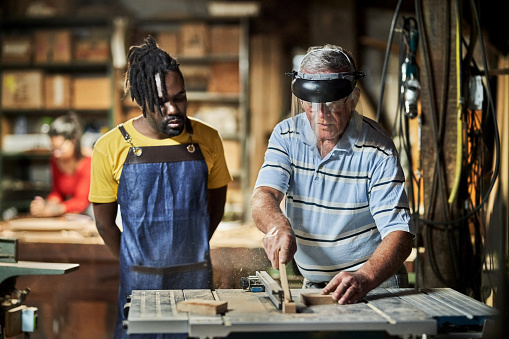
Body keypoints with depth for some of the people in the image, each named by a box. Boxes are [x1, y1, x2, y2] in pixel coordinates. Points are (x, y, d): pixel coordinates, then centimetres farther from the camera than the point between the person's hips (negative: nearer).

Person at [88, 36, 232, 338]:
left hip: (196, 279, 1)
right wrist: (137, 267, 8)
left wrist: (191, 254, 11)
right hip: (139, 283, -1)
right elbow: (105, 222, 3)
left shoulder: (207, 140, -2)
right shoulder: (111, 149, -7)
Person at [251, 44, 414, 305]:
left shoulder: (377, 149, -12)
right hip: (313, 284, 4)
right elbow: (263, 196, -12)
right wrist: (277, 225, -36)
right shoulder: (286, 135, -1)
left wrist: (363, 279, -37)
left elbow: (399, 234, -18)